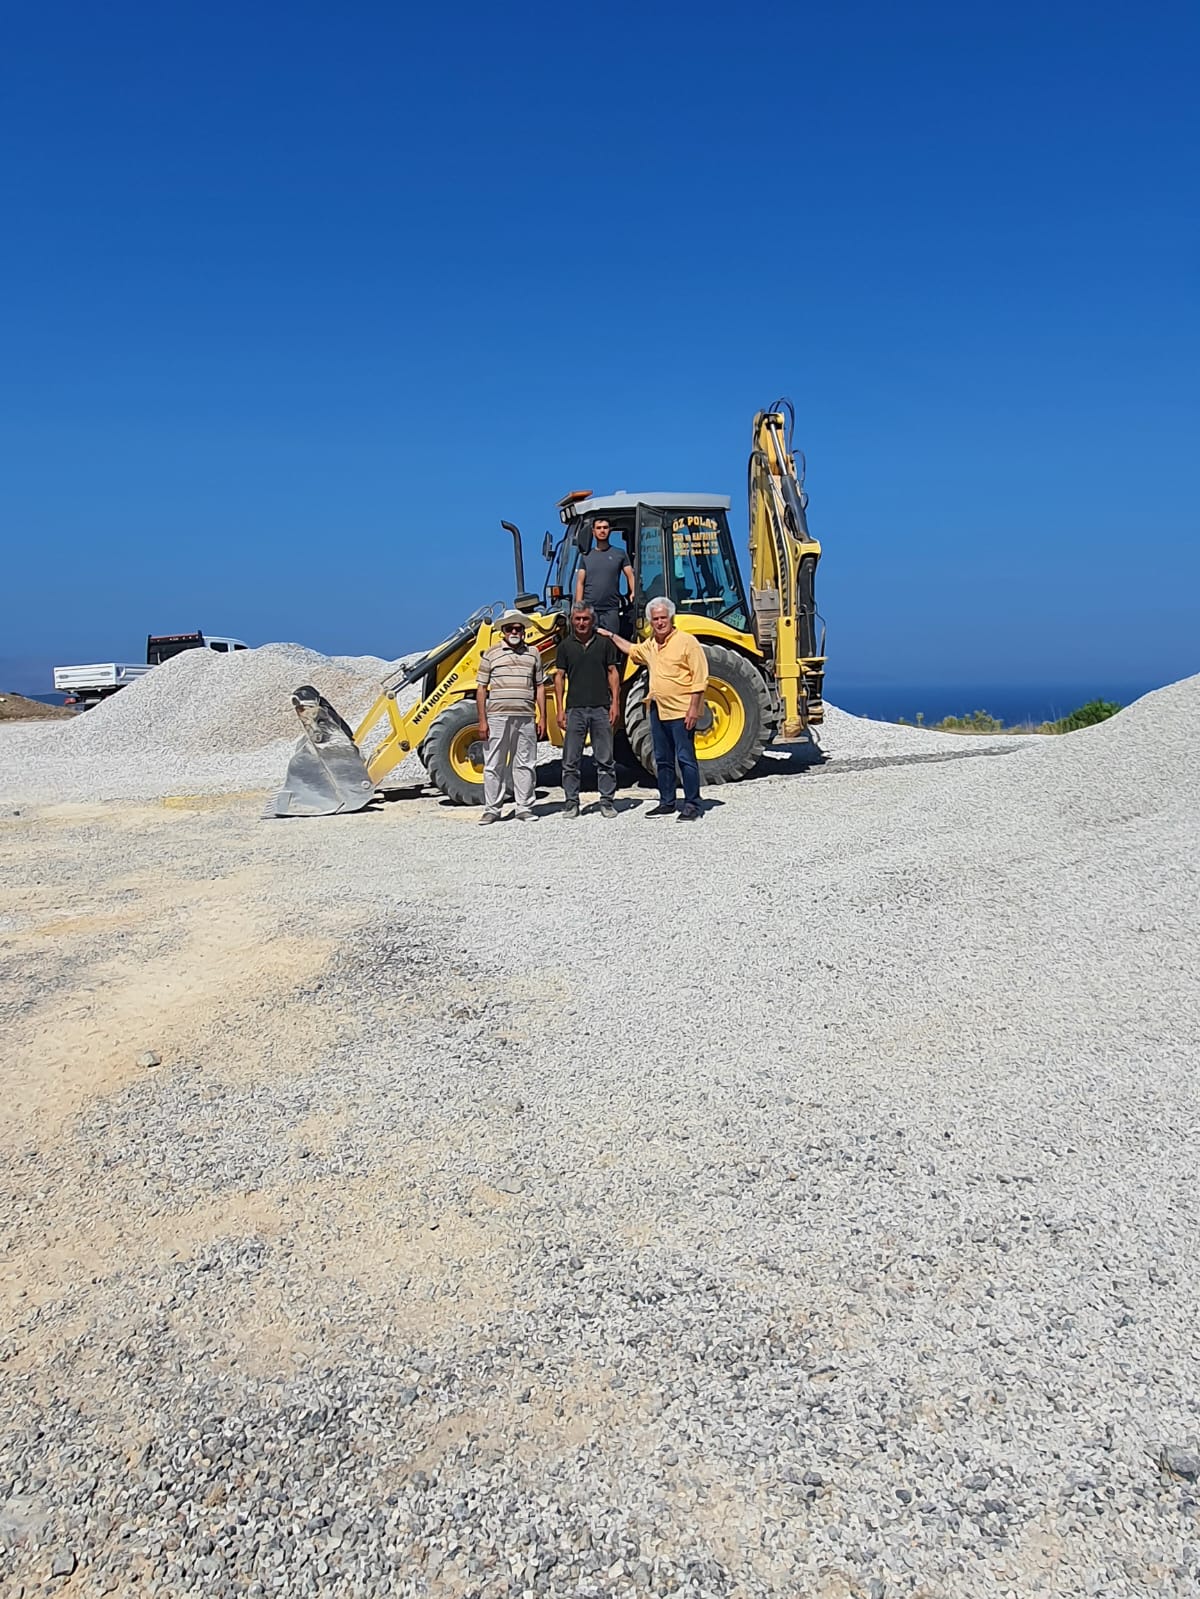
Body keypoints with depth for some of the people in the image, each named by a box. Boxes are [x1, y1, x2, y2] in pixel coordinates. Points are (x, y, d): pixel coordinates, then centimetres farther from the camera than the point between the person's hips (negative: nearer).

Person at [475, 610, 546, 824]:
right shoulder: (491, 654, 5)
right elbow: (481, 688, 4)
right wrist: (482, 720, -3)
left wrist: (542, 717, 6)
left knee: (525, 765, 6)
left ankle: (524, 809, 14)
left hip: (526, 718, 2)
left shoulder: (533, 654, 12)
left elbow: (540, 687, 14)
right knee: (493, 765, 2)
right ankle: (491, 810, 9)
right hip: (497, 717, -2)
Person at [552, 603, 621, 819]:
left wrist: (615, 703, -1)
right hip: (575, 709, 0)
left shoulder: (605, 643, 7)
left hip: (601, 708, 0)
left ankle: (607, 802, 11)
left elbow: (613, 673, 8)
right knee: (571, 761, 2)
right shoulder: (566, 646, 7)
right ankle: (571, 802, 10)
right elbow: (559, 677, 7)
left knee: (605, 759, 3)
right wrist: (560, 710, 0)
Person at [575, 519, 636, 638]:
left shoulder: (619, 554, 10)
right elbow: (580, 583, 10)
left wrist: (634, 593, -14)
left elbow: (630, 576, 6)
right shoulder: (587, 556, 13)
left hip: (611, 610, -1)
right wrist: (579, 607, 0)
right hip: (589, 609, 1)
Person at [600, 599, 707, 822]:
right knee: (663, 760, 13)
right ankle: (667, 803, 23)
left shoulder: (686, 642, -9)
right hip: (657, 710, 8)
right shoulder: (650, 645, 14)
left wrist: (694, 708, -17)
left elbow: (700, 678, -13)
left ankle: (692, 805, -2)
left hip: (681, 711, -8)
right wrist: (612, 636, 35)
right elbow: (632, 651, 38)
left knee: (686, 759, -7)